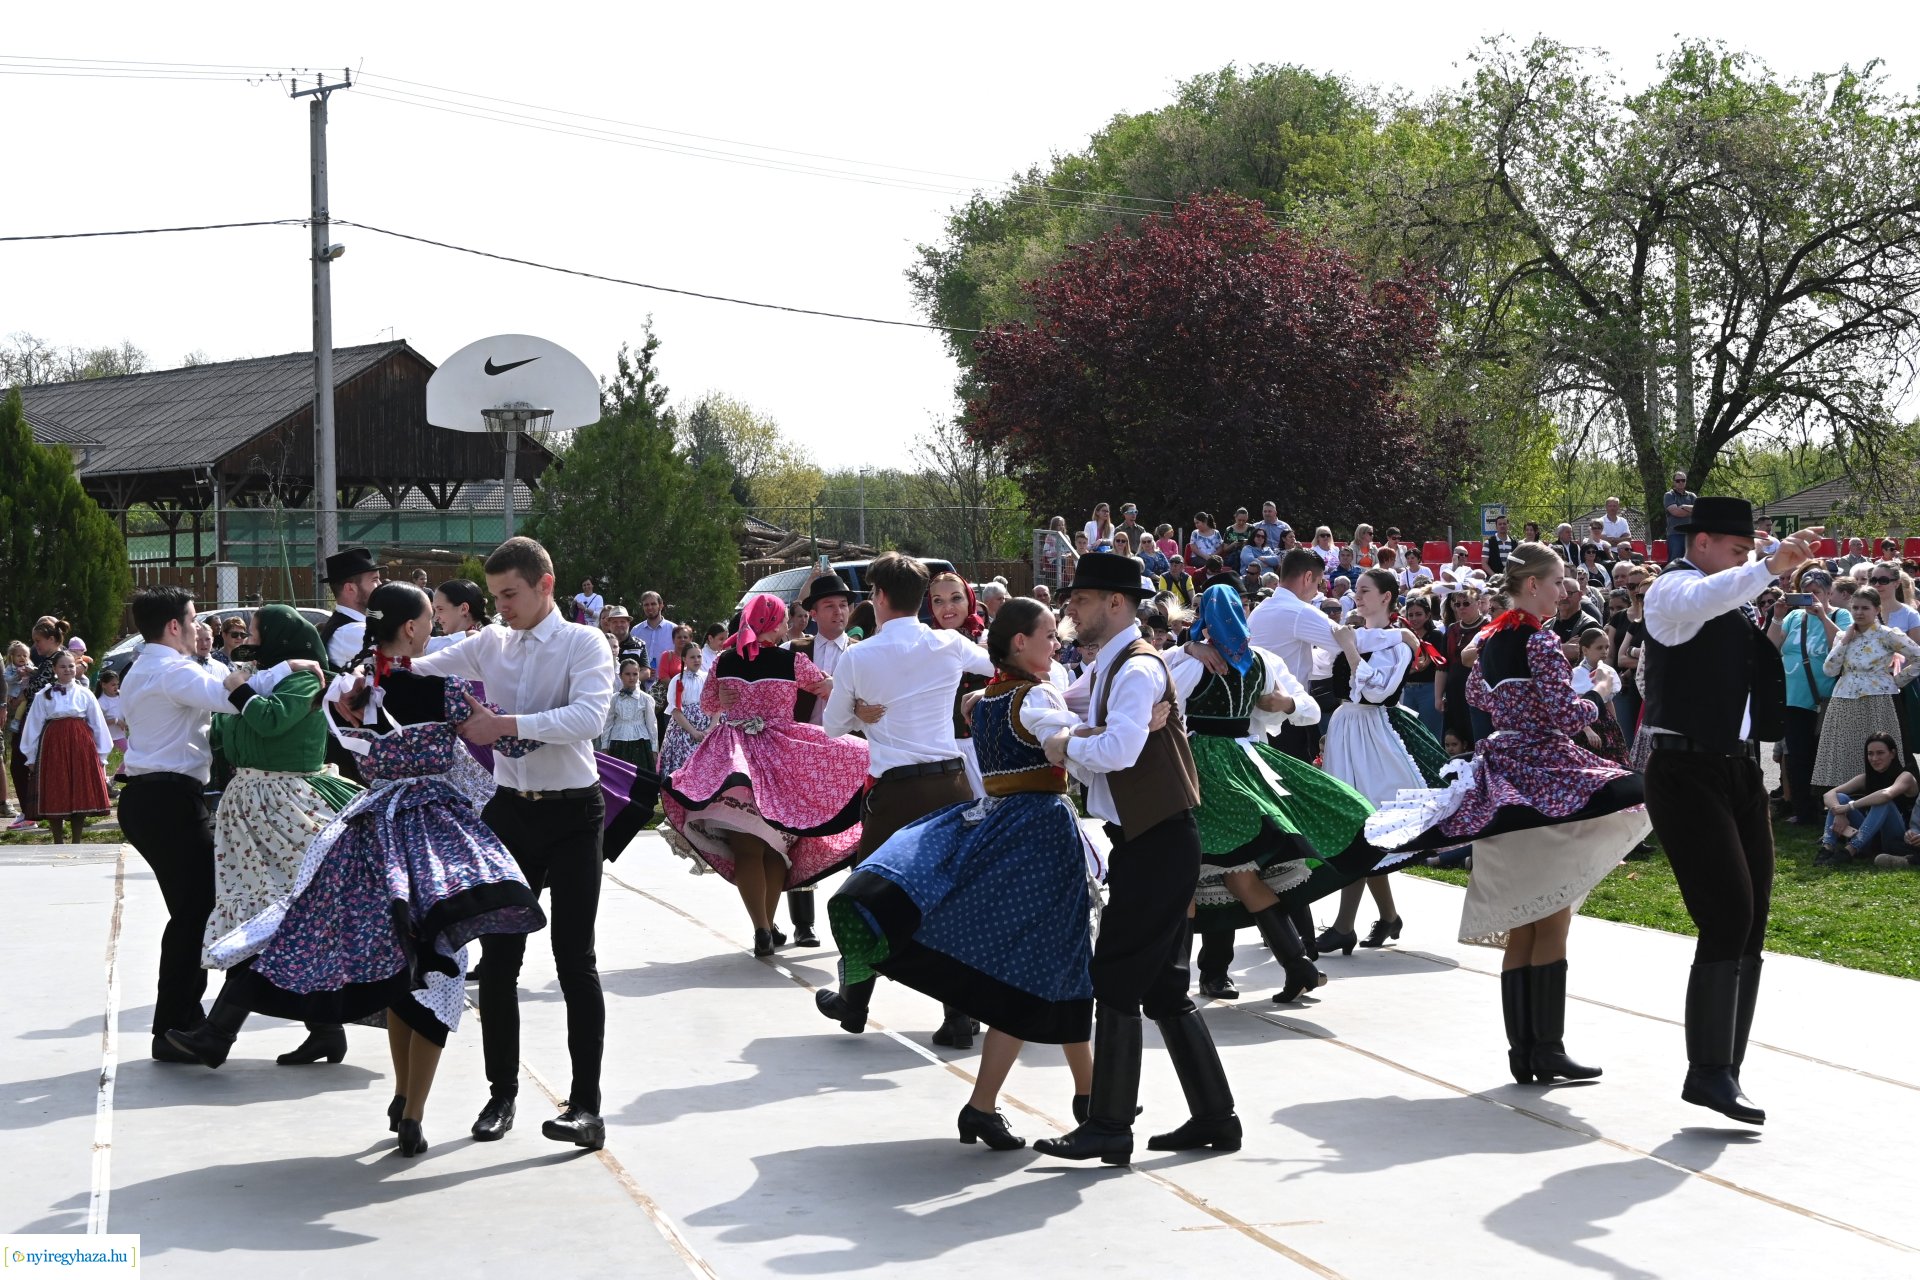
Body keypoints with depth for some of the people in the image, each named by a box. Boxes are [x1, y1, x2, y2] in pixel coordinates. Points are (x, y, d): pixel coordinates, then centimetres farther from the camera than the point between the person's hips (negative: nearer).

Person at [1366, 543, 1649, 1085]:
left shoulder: (1489, 638, 12)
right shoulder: (1540, 640, -13)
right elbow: (1564, 713, -18)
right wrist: (1592, 706, 1)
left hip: (1501, 771, 8)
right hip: (1545, 776, -8)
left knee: (1521, 925, 10)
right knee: (1552, 919, -6)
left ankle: (1522, 1050, 10)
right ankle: (1547, 1048, -7)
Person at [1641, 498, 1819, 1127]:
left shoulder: (1732, 600, 19)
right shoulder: (1675, 589, -8)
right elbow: (1704, 601, -34)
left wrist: (1785, 630, 14)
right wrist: (1772, 566, -45)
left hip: (1739, 771, 9)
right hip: (1686, 774, -9)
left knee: (1750, 927, 5)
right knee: (1728, 921, -16)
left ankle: (1722, 1073, 12)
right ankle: (1710, 1071, -11)